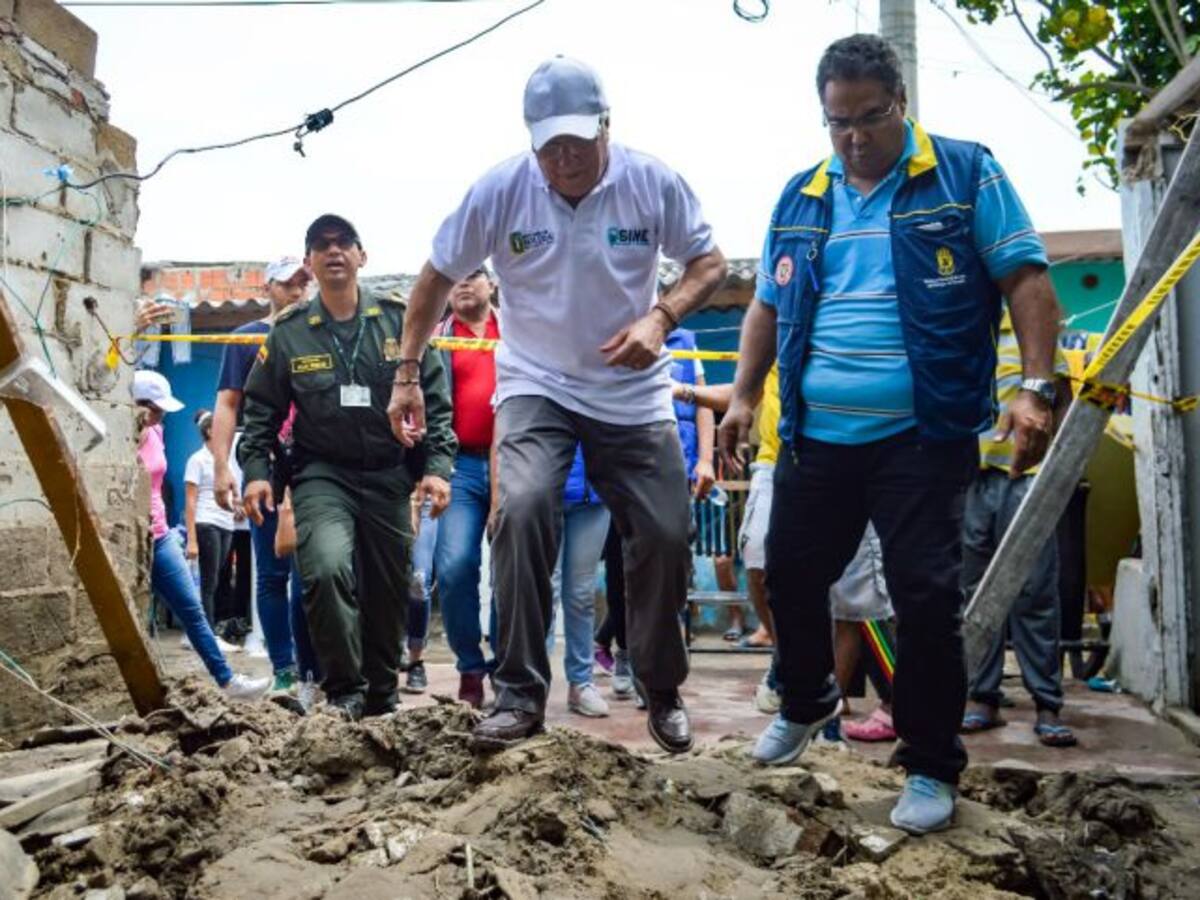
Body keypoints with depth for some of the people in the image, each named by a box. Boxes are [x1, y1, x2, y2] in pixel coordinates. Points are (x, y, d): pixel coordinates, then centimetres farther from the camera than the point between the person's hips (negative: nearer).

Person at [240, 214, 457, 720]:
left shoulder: (399, 321, 3)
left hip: (389, 475, 2)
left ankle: (382, 699, 28)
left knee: (389, 593, 8)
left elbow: (434, 400, 3)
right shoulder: (289, 332, 4)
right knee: (327, 567, -26)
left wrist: (437, 465, -6)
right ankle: (344, 691, -8)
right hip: (321, 474, -1)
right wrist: (256, 470, -2)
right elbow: (261, 410, 10)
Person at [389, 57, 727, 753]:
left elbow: (710, 263, -2)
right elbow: (437, 278, 0)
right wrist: (407, 374, -2)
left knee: (666, 536, 0)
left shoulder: (653, 183, -10)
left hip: (633, 392, 1)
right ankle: (520, 695, -14)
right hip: (536, 387, -1)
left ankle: (664, 691, 24)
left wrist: (661, 317, -21)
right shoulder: (500, 190, -11)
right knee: (524, 509, -27)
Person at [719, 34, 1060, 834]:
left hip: (923, 436, -4)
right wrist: (744, 396, 9)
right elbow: (769, 305, 18)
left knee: (927, 597, -2)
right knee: (792, 575, 13)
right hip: (816, 435, 5)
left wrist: (1035, 388, -15)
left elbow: (1027, 281, -4)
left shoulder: (967, 174, -2)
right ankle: (808, 703, 41)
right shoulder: (801, 197, 11)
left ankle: (931, 768, 15)